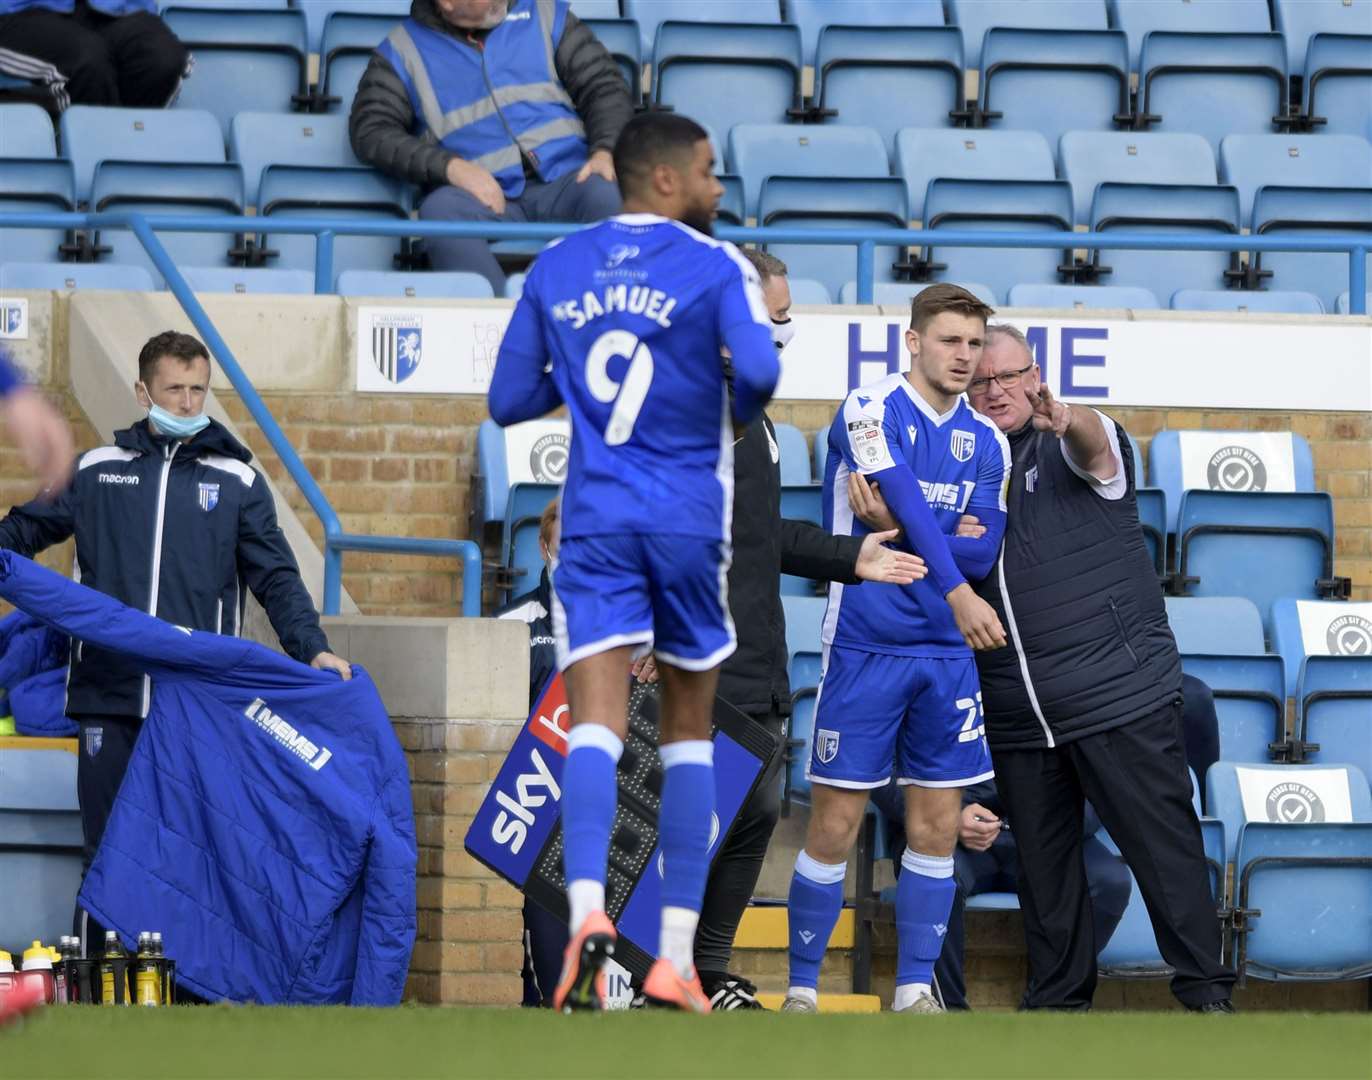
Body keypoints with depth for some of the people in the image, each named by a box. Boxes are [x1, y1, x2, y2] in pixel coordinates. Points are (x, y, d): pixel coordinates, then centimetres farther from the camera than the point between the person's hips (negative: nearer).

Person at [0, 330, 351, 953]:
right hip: (108, 697, 1)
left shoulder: (236, 480, 9)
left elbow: (275, 578, 4)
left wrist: (311, 648, -10)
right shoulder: (97, 471, 11)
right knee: (107, 849, 3)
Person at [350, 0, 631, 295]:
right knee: (440, 210, -35)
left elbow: (605, 86, 15)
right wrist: (450, 166, -13)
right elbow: (370, 131, 3)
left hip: (563, 180, 1)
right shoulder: (403, 50, 13)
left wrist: (605, 152, -7)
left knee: (606, 194, -33)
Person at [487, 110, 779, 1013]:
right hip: (689, 520, -2)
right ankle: (676, 957, 10)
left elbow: (509, 402, 11)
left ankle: (587, 907, -36)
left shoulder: (556, 270, 9)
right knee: (690, 733, 12)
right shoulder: (713, 264, -3)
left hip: (595, 520, 2)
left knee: (596, 726, -9)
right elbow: (757, 371, -19)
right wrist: (737, 416, 3)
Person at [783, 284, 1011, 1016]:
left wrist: (894, 529, -13)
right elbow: (906, 499, -21)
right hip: (865, 647, -5)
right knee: (836, 824, -3)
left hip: (947, 653, 5)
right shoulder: (870, 411, -7)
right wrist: (956, 590, -32)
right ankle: (802, 990, 7)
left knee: (937, 825, 4)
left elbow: (982, 553, 3)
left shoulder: (986, 442, 10)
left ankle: (914, 992, 12)